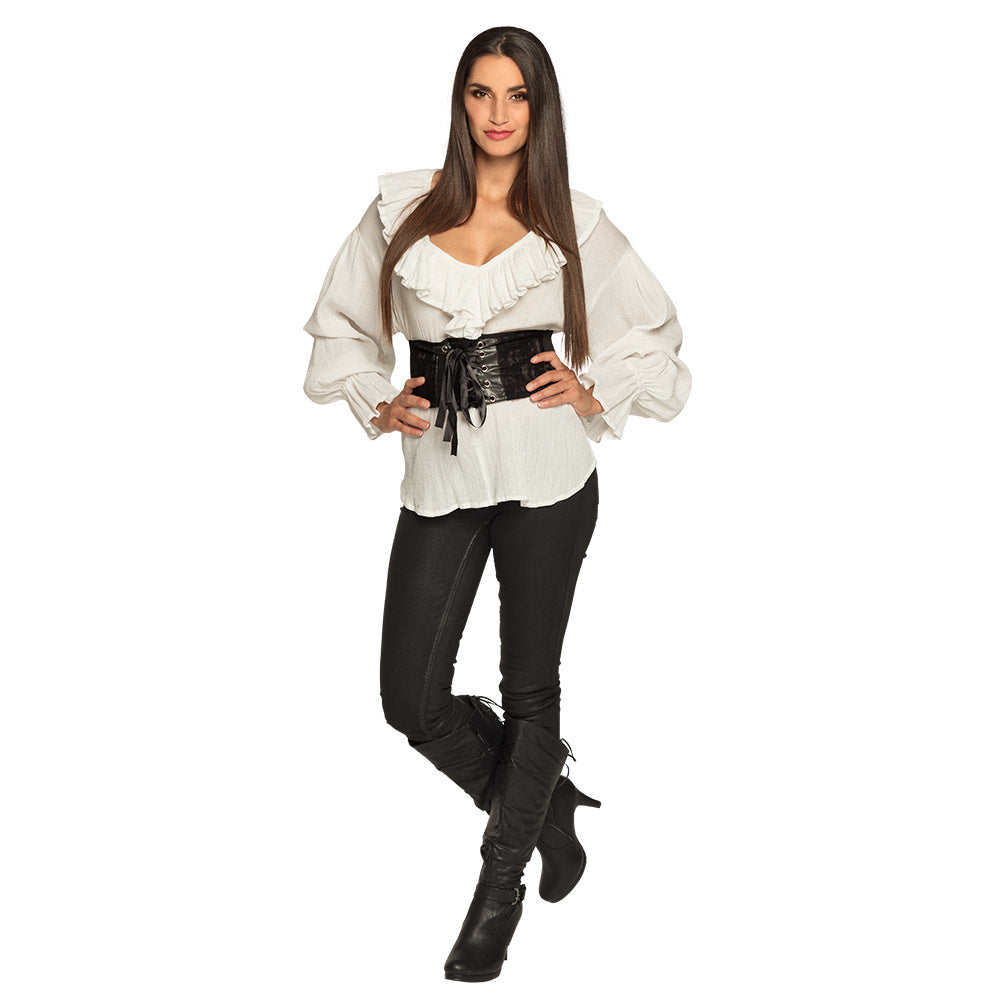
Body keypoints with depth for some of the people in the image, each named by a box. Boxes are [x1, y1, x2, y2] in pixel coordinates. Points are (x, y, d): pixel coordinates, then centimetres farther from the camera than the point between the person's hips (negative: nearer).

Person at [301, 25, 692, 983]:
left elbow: (653, 331, 14)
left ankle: (499, 887, 25)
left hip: (545, 475, -1)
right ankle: (547, 805, 26)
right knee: (411, 699, -1)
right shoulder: (401, 208, 6)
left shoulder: (571, 222, 5)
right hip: (439, 473, 2)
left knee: (529, 685, 6)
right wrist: (376, 403, 1)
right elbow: (343, 326, 16)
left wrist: (596, 394, -1)